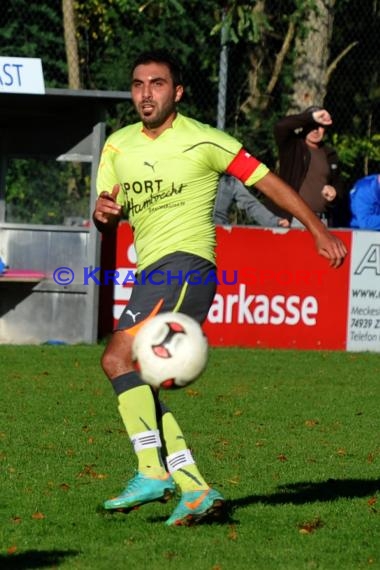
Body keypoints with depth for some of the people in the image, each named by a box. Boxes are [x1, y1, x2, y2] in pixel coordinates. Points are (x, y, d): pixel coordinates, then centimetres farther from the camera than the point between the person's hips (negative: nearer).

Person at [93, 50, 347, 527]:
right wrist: (102, 212, -8)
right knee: (137, 387, -1)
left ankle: (152, 472, -23)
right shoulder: (117, 146, 15)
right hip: (150, 272, 7)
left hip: (186, 262, -7)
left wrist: (319, 231, 2)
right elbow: (106, 221, 17)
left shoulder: (203, 141, -2)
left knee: (118, 358, -22)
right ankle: (196, 490, 1)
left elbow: (266, 181, 3)